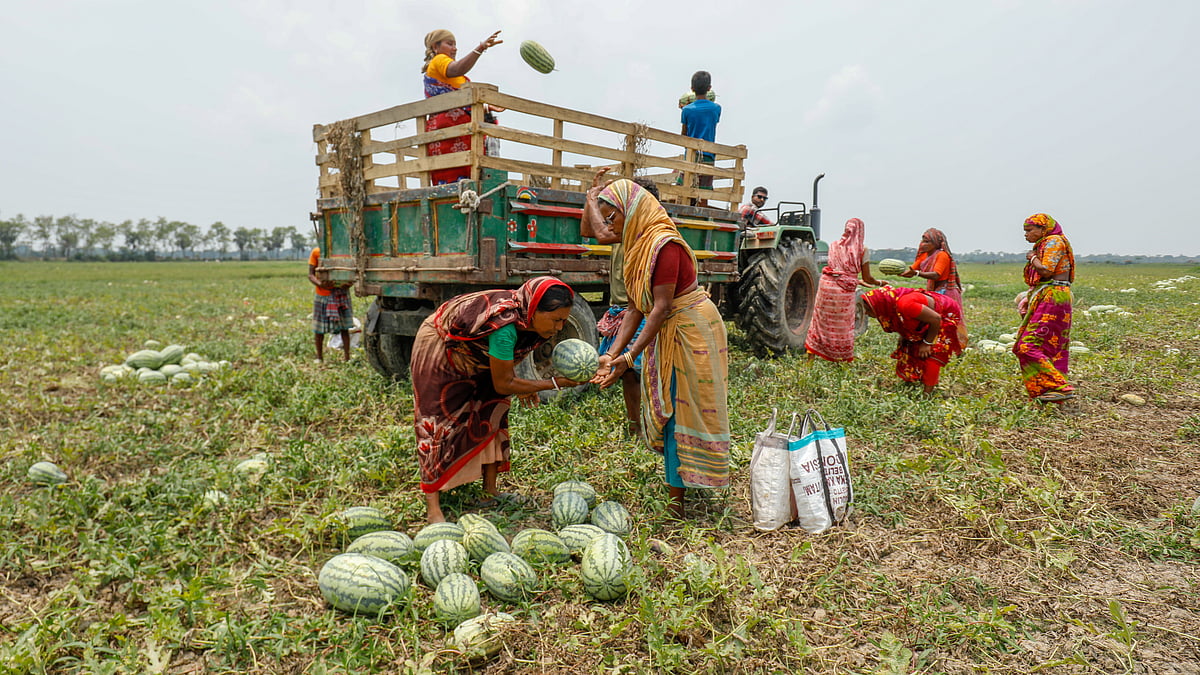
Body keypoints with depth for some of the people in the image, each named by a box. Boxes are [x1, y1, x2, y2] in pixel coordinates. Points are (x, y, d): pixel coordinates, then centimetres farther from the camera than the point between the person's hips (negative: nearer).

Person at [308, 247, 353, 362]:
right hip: (323, 296, -1)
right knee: (319, 329, 7)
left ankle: (347, 358, 6)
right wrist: (320, 284, -24)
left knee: (344, 328, 1)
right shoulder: (316, 252, -1)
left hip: (342, 294, 1)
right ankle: (319, 357, 25)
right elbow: (311, 275, -3)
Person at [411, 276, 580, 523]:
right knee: (441, 421, -10)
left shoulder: (525, 315, -14)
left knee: (491, 413, 5)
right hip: (437, 350, -9)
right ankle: (433, 510, -6)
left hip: (470, 355, 9)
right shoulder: (505, 326, -40)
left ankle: (490, 491, 13)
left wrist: (522, 387, -3)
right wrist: (554, 383, -26)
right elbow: (502, 384, -30)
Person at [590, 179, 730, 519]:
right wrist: (611, 354, -4)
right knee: (666, 408, 12)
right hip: (665, 334, 9)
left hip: (693, 331, -9)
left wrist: (630, 357, -27)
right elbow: (636, 308, 4)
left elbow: (661, 307, -25)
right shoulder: (638, 246, 7)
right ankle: (677, 487, 24)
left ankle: (677, 494, 6)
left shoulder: (664, 243, -21)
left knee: (685, 410, -3)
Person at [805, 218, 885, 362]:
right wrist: (880, 283, 19)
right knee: (843, 325, 10)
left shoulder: (834, 245, 8)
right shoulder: (862, 250, -2)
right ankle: (845, 358, 19)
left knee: (821, 320, 15)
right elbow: (867, 278, -1)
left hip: (826, 285, 3)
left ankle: (811, 353, 18)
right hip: (845, 291, -3)